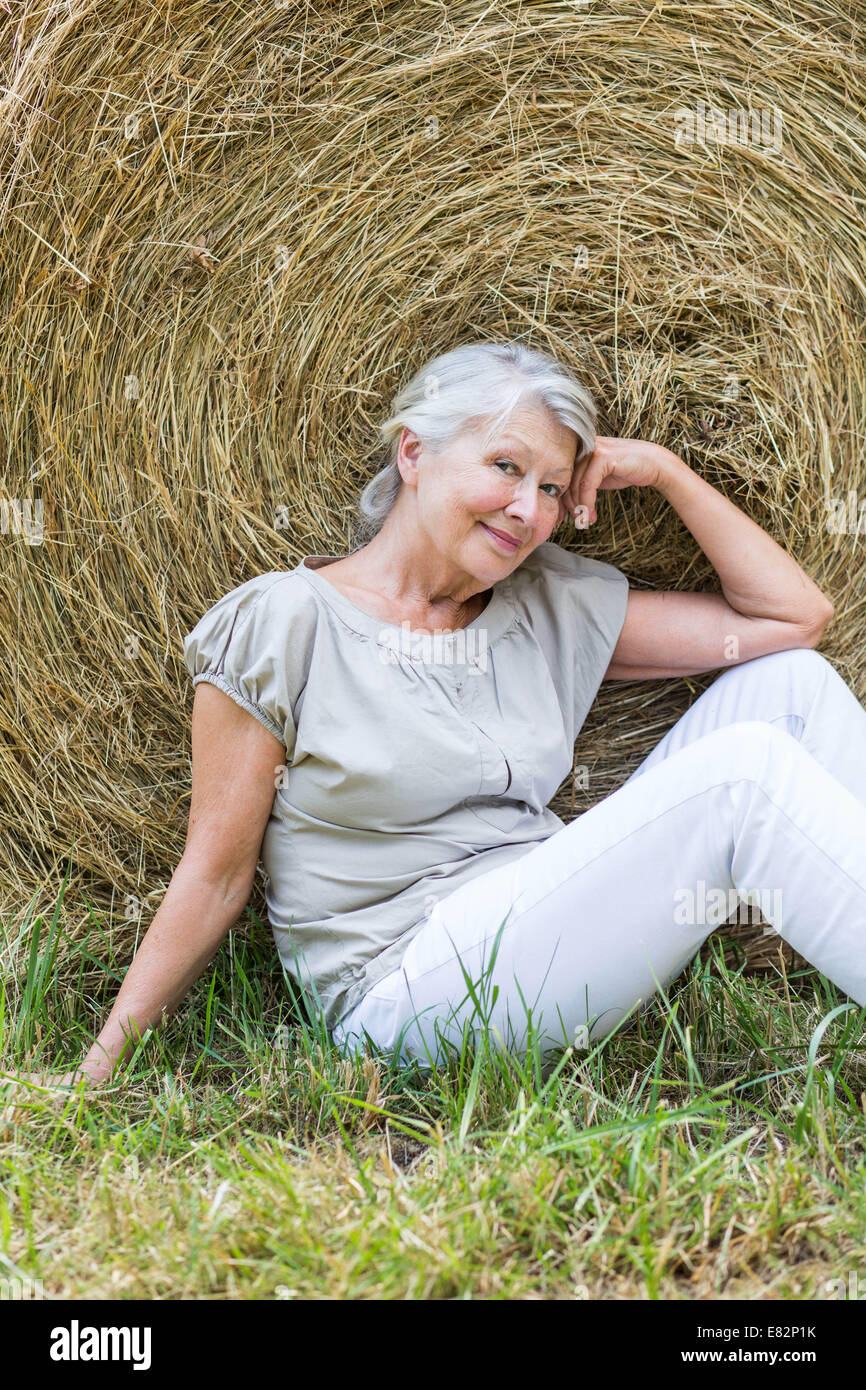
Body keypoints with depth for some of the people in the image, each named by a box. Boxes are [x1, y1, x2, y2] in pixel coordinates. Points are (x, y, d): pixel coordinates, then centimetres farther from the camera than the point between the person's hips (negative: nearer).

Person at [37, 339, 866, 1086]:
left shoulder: (553, 609, 12)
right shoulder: (282, 623, -3)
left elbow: (795, 615, 13)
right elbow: (216, 876, 0)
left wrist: (664, 470, 6)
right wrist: (101, 1069, -1)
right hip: (401, 992, -7)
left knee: (789, 682, -5)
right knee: (746, 771, -23)